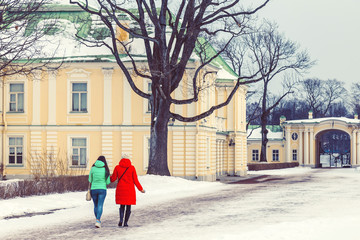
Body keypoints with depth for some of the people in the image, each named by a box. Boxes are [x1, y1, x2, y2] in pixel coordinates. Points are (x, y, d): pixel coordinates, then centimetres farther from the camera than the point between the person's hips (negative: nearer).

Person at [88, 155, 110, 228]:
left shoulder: (93, 168, -2)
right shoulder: (105, 169, -4)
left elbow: (90, 180, 2)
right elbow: (108, 182, 0)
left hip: (93, 189, 2)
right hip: (102, 189, -2)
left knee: (96, 205, 17)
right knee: (100, 206, -7)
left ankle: (98, 221, 26)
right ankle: (97, 221, -25)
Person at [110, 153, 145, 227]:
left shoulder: (117, 167, -2)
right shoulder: (132, 168, -4)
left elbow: (113, 179, 1)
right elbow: (135, 180, -2)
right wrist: (141, 189, 11)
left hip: (120, 190, 1)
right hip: (130, 190, -1)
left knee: (122, 206, 15)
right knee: (128, 207, 10)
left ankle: (121, 219, -8)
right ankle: (125, 222, 4)